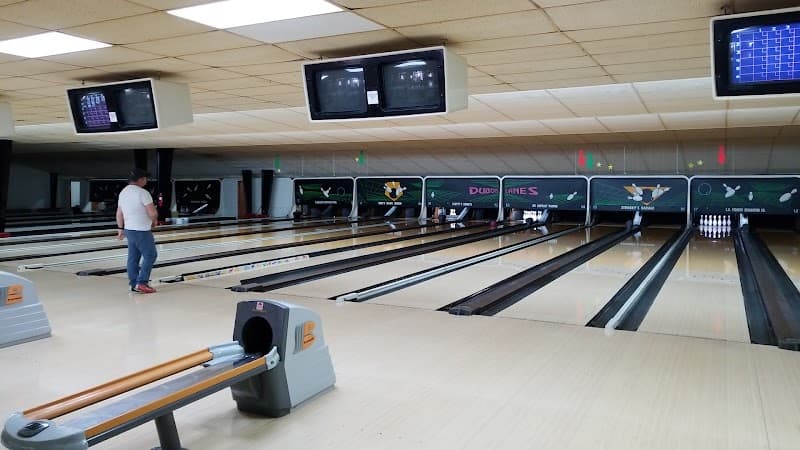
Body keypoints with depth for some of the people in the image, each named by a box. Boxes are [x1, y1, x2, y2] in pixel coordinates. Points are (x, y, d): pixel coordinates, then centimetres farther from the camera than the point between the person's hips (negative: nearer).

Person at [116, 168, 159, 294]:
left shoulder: (123, 193, 10)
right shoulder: (142, 193, -17)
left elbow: (119, 214, 15)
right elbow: (153, 213, -20)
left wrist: (121, 229, 22)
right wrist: (154, 220, 0)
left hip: (129, 230, 8)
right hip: (142, 231, -8)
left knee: (133, 258, 11)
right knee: (150, 256, 1)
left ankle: (134, 284, 15)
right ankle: (141, 283, -3)